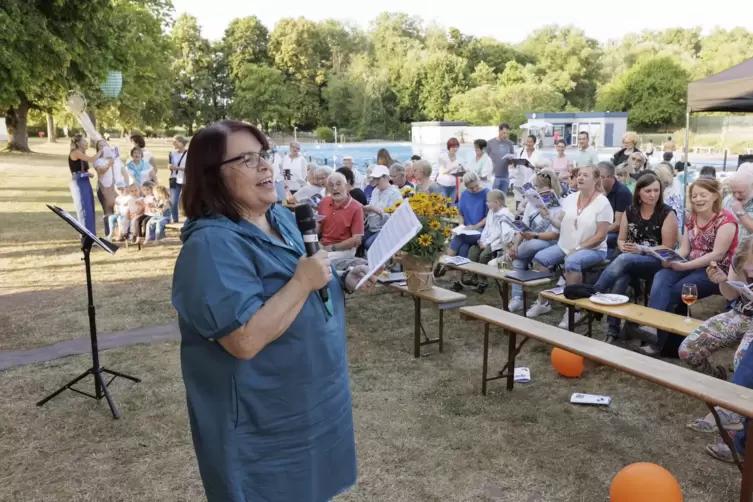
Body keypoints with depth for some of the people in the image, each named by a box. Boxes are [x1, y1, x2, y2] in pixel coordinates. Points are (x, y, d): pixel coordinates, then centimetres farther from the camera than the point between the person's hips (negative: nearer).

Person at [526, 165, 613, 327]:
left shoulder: (602, 203, -10)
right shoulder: (570, 199, 5)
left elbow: (600, 236, -13)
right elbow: (562, 225, 8)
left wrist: (577, 249, -20)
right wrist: (549, 217, -12)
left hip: (592, 250, -6)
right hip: (565, 246, 6)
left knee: (572, 262, -36)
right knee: (539, 258, -14)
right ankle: (543, 302, 0)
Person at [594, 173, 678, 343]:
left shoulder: (667, 214, -5)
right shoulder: (630, 211, 7)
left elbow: (668, 248, -7)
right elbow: (621, 239, 14)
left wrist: (641, 250, -19)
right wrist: (623, 246, -10)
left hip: (657, 263, -3)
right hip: (630, 262, 3)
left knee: (624, 259, -35)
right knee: (619, 279, -32)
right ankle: (613, 331, -34)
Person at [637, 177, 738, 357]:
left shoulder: (726, 220, -9)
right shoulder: (692, 219, 13)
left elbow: (717, 254, -17)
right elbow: (684, 249, 8)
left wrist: (684, 266, -25)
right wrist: (670, 259, -15)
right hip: (691, 267, 6)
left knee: (674, 291, -26)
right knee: (661, 278, -26)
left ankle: (657, 341, -23)